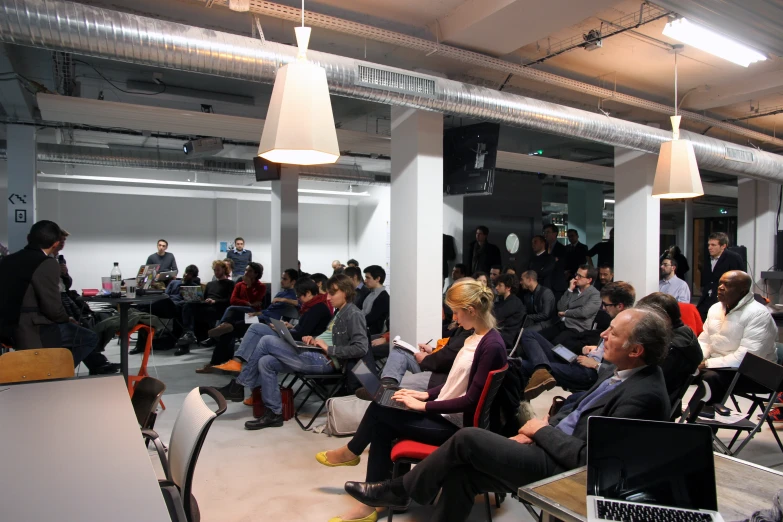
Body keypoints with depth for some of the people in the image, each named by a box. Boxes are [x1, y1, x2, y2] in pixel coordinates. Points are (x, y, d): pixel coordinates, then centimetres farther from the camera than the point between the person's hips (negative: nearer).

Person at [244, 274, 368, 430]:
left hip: (324, 361, -10)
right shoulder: (339, 312, 19)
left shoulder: (354, 314, -10)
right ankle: (273, 414, 1)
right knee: (266, 362, -2)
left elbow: (361, 348, -20)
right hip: (313, 355, 10)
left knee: (267, 341, -11)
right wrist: (313, 339, 7)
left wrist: (329, 349, -18)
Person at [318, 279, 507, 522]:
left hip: (455, 425, -9)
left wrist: (423, 406, -17)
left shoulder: (492, 346, -21)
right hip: (444, 413, 9)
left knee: (378, 411, -7)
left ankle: (351, 452, 23)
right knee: (382, 427, -5)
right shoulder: (474, 337, 8)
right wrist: (426, 394, 5)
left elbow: (471, 400, -22)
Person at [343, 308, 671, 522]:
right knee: (462, 471, -5)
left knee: (467, 439, -13)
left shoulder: (642, 396, -22)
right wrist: (533, 432, 4)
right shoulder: (626, 372, 8)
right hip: (553, 446, 9)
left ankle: (399, 492, 9)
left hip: (563, 468, -9)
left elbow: (586, 457, -24)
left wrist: (542, 431, -10)